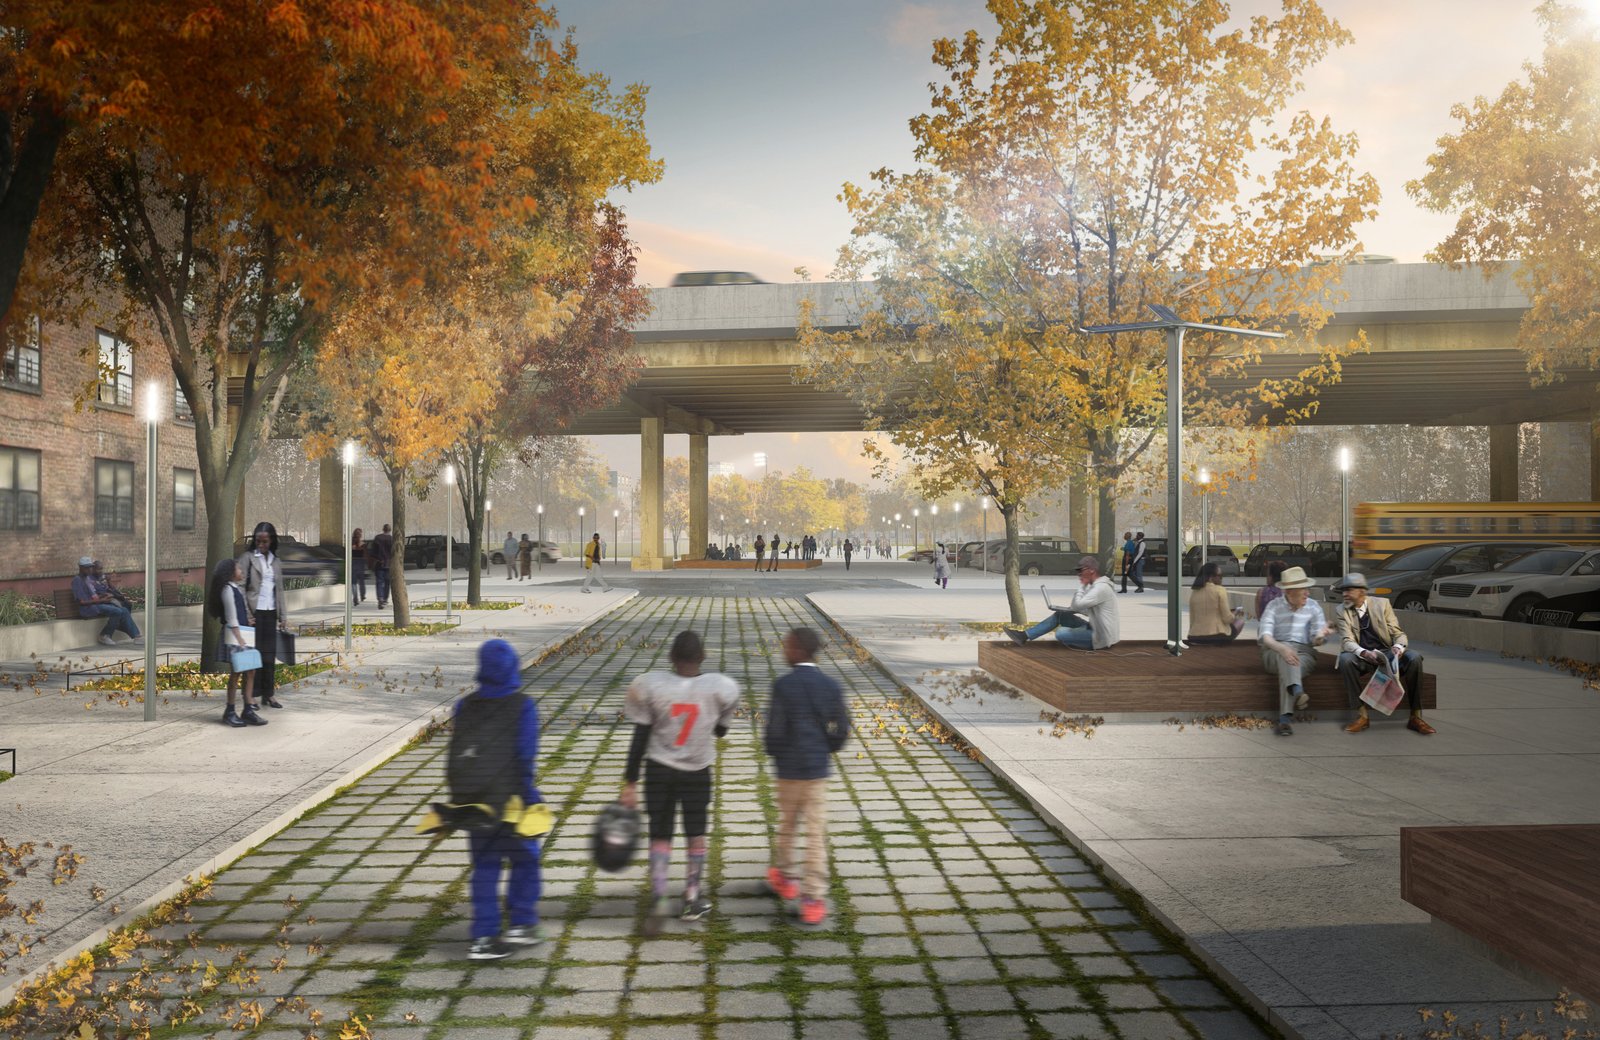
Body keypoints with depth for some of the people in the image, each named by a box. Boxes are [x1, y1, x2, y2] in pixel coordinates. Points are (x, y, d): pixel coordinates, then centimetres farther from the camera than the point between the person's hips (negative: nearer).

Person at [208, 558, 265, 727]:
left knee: (250, 671, 6)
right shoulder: (227, 589, -9)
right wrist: (239, 639, -18)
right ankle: (230, 712, 3)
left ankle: (249, 710, 9)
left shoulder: (237, 589, 18)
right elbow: (231, 617, -14)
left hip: (243, 634, 9)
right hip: (234, 635, -9)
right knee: (236, 672, -5)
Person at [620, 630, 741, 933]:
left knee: (660, 836, 8)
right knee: (696, 834, 17)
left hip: (659, 769, 0)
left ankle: (658, 897, -10)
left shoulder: (650, 686, -13)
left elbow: (639, 739, -9)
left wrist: (630, 783, -3)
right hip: (697, 771, 0)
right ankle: (692, 899, 26)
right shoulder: (719, 688, -12)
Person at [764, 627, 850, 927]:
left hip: (788, 769, -1)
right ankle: (813, 899, 2)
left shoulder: (783, 685, -12)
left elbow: (774, 730, -11)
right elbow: (841, 730, 0)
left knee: (787, 824, 19)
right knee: (816, 834, 3)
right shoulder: (831, 686, -2)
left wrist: (776, 756, 9)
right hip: (818, 769, 1)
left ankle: (781, 874, 38)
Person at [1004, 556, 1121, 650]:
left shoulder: (1101, 588, -22)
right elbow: (1089, 610, 18)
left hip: (1102, 637, -10)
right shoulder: (1097, 585, 11)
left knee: (1060, 634, -20)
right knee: (1060, 615, 8)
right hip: (1096, 629, 10)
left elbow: (1077, 605, -25)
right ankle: (1025, 636, 7)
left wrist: (1082, 586, -12)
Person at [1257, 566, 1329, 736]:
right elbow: (1264, 636, -12)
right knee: (1286, 655, -37)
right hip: (1274, 652, -1)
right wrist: (1282, 648, -32)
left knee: (1288, 667, -34)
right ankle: (1297, 691, -62)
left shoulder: (1314, 608, 8)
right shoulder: (1274, 606, 2)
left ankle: (1284, 719, -43)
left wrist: (1320, 636, -27)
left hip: (1304, 653, 1)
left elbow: (1315, 639, -1)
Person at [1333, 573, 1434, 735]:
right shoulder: (1342, 611, 2)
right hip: (1363, 657, -1)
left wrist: (1398, 647, -23)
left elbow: (1398, 633, 2)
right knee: (1345, 659, -34)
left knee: (1414, 658, -29)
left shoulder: (1382, 603, 3)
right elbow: (1347, 641, -9)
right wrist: (1365, 653, -31)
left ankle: (1415, 717, -21)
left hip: (1387, 652, 1)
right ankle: (1362, 715, -27)